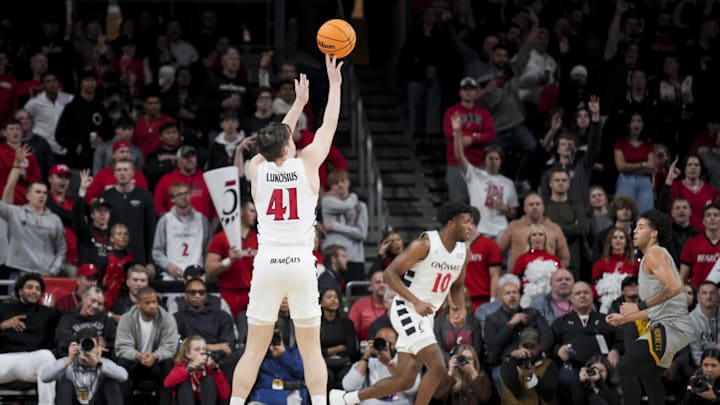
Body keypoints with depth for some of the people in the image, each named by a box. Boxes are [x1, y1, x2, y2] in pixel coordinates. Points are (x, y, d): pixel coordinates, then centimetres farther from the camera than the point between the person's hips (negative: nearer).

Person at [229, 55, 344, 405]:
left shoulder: (256, 169, 5)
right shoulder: (306, 164, -1)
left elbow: (276, 142, 26)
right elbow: (328, 127, 12)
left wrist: (299, 103, 35)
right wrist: (334, 83, 24)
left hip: (266, 265, 2)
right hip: (301, 264, -2)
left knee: (253, 351, 5)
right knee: (311, 351, 4)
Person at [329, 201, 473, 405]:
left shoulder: (463, 251, 5)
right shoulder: (425, 244, -17)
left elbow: (457, 286, 21)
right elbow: (390, 273, -18)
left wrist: (460, 308, -1)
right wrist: (416, 302, -28)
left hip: (426, 315, 8)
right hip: (407, 311, -8)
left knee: (404, 381, 6)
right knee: (437, 366, -20)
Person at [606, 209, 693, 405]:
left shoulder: (654, 254, -9)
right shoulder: (654, 256, 22)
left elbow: (674, 287, -26)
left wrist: (640, 306, -22)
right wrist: (624, 318, 28)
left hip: (669, 327, -11)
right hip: (666, 325, 11)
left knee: (626, 367, -20)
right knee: (648, 375, 27)